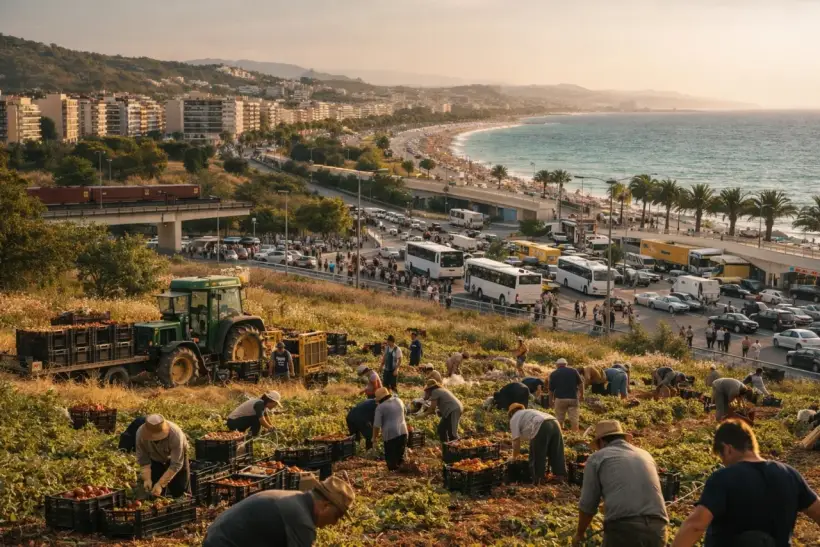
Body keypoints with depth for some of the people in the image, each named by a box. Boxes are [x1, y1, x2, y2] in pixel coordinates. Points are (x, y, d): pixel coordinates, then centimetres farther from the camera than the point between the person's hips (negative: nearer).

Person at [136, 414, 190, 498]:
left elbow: (176, 464, -34)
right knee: (155, 493, -2)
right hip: (156, 460, 2)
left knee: (180, 491, -4)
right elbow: (143, 459, -19)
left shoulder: (175, 435, -39)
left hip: (178, 456, -2)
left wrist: (161, 484, -35)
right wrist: (147, 478, -30)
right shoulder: (141, 433, -31)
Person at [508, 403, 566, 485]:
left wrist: (514, 457, 26)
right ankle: (562, 480, 12)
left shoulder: (514, 418, 20)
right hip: (555, 424, 7)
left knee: (536, 458, 5)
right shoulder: (530, 413, 42)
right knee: (557, 457, 13)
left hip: (541, 427, -7)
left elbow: (516, 441, 12)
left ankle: (537, 483, 8)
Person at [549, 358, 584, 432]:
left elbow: (551, 390, 6)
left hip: (560, 399, -1)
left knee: (559, 420, 9)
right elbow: (581, 384, 6)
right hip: (573, 398, 1)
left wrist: (551, 401, 17)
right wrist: (581, 395, 18)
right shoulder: (574, 371, 6)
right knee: (574, 419, 3)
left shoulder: (553, 374, 4)